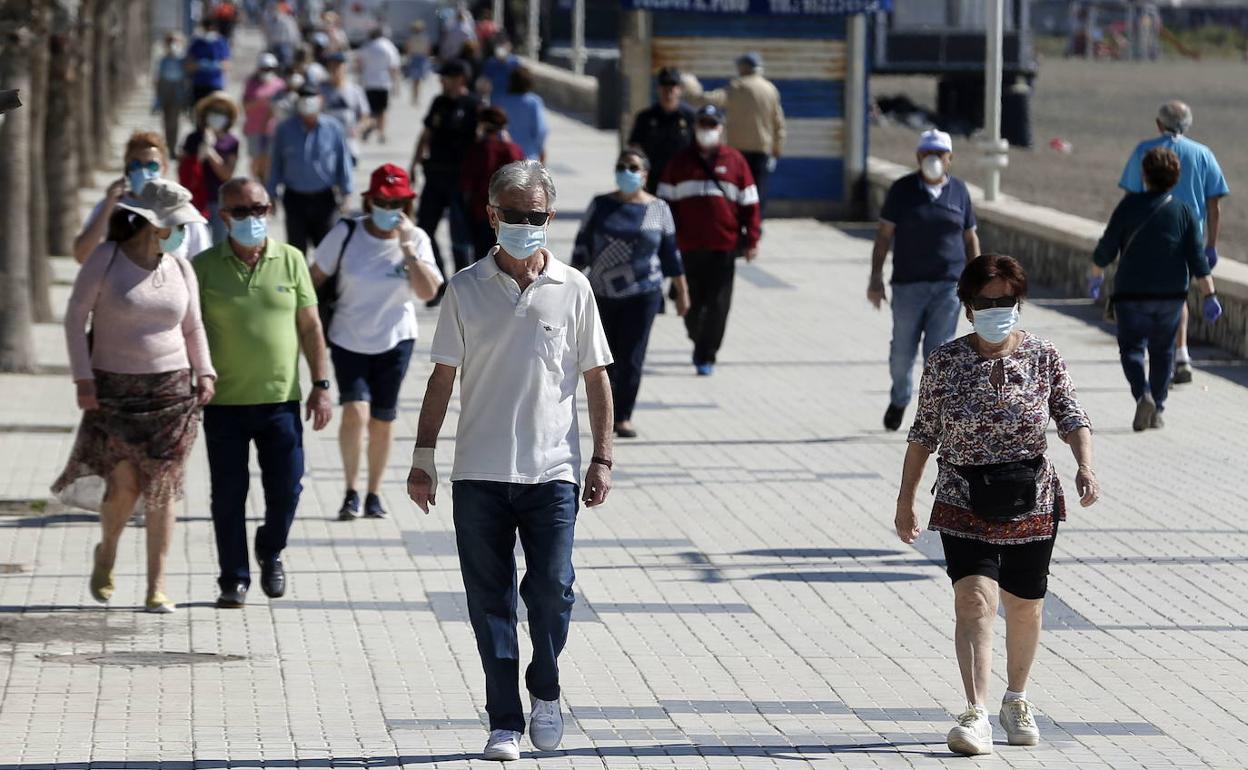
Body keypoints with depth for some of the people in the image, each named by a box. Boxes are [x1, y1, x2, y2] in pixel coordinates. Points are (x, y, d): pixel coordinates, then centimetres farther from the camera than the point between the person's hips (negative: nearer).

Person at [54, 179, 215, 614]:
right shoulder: (104, 258, -7)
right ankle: (106, 552, 21)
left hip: (172, 389, 3)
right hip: (114, 390, -3)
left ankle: (157, 589, 2)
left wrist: (205, 373, -3)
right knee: (124, 484, -11)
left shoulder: (180, 269, 4)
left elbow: (193, 328, 13)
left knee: (162, 489, -3)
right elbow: (75, 317, -5)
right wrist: (83, 378, -11)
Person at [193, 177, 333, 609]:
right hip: (224, 402, -1)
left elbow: (310, 327, 8)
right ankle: (234, 580, 15)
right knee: (228, 495, 2)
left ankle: (270, 550, 31)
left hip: (281, 399, 1)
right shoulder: (204, 266, 0)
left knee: (286, 489, 2)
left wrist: (321, 386, 3)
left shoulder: (290, 260, 4)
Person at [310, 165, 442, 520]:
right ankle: (351, 491, -2)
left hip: (394, 342, 2)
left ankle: (373, 494, 24)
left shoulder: (416, 239, -3)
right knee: (355, 412, -18)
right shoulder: (346, 234, -8)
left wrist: (408, 249, -23)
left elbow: (428, 292, -15)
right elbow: (316, 278, 1)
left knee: (382, 420, 7)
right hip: (348, 341, -2)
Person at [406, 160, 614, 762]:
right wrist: (423, 455, 3)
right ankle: (505, 722, 10)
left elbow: (596, 378, 8)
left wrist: (602, 458, 3)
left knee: (552, 587, -9)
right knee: (490, 599, 2)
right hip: (479, 472, 1)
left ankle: (545, 691, 16)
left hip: (552, 469, -1)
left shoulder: (572, 289, 3)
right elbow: (443, 376, 7)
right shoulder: (466, 289, 3)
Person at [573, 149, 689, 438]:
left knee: (631, 358, -5)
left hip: (643, 295, -1)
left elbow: (670, 252, 8)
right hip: (602, 294, 1)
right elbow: (582, 246, 6)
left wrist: (681, 291, 8)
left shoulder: (658, 209, 4)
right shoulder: (600, 206, 4)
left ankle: (623, 417, 2)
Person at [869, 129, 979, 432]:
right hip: (908, 284, 0)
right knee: (902, 350, 8)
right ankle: (899, 400, 35)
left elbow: (970, 238, 11)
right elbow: (884, 234, 0)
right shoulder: (902, 190, 0)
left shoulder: (959, 191, 5)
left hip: (948, 285, 0)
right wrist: (876, 277, -5)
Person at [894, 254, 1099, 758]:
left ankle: (1016, 701, 36)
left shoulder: (1043, 357, -1)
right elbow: (923, 434, 3)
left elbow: (1071, 417, -3)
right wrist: (905, 500, 5)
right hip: (965, 505, -2)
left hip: (1032, 503, 2)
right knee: (974, 599, -18)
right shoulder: (944, 363, -4)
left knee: (1026, 606, 13)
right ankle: (976, 716, -23)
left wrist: (1085, 467, -21)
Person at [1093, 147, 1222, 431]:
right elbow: (1198, 259, -5)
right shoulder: (1184, 211, -2)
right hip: (1171, 293, 2)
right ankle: (1157, 411, 17)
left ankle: (1143, 395, -21)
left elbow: (1106, 248, -4)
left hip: (1132, 292, -2)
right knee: (1162, 351, 16)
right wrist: (1209, 296, -1)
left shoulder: (1130, 205, -7)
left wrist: (1096, 276, 13)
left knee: (1131, 347, 5)